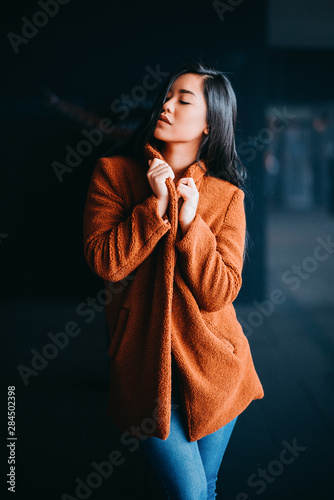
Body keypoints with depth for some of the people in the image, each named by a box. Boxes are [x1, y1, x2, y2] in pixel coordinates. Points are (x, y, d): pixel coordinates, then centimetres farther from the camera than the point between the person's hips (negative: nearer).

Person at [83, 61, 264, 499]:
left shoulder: (226, 196, -2)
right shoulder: (112, 173, -2)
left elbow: (219, 293, -10)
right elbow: (105, 262, -13)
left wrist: (190, 222, -20)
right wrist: (157, 204, -19)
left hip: (212, 364, 2)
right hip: (145, 363, -1)